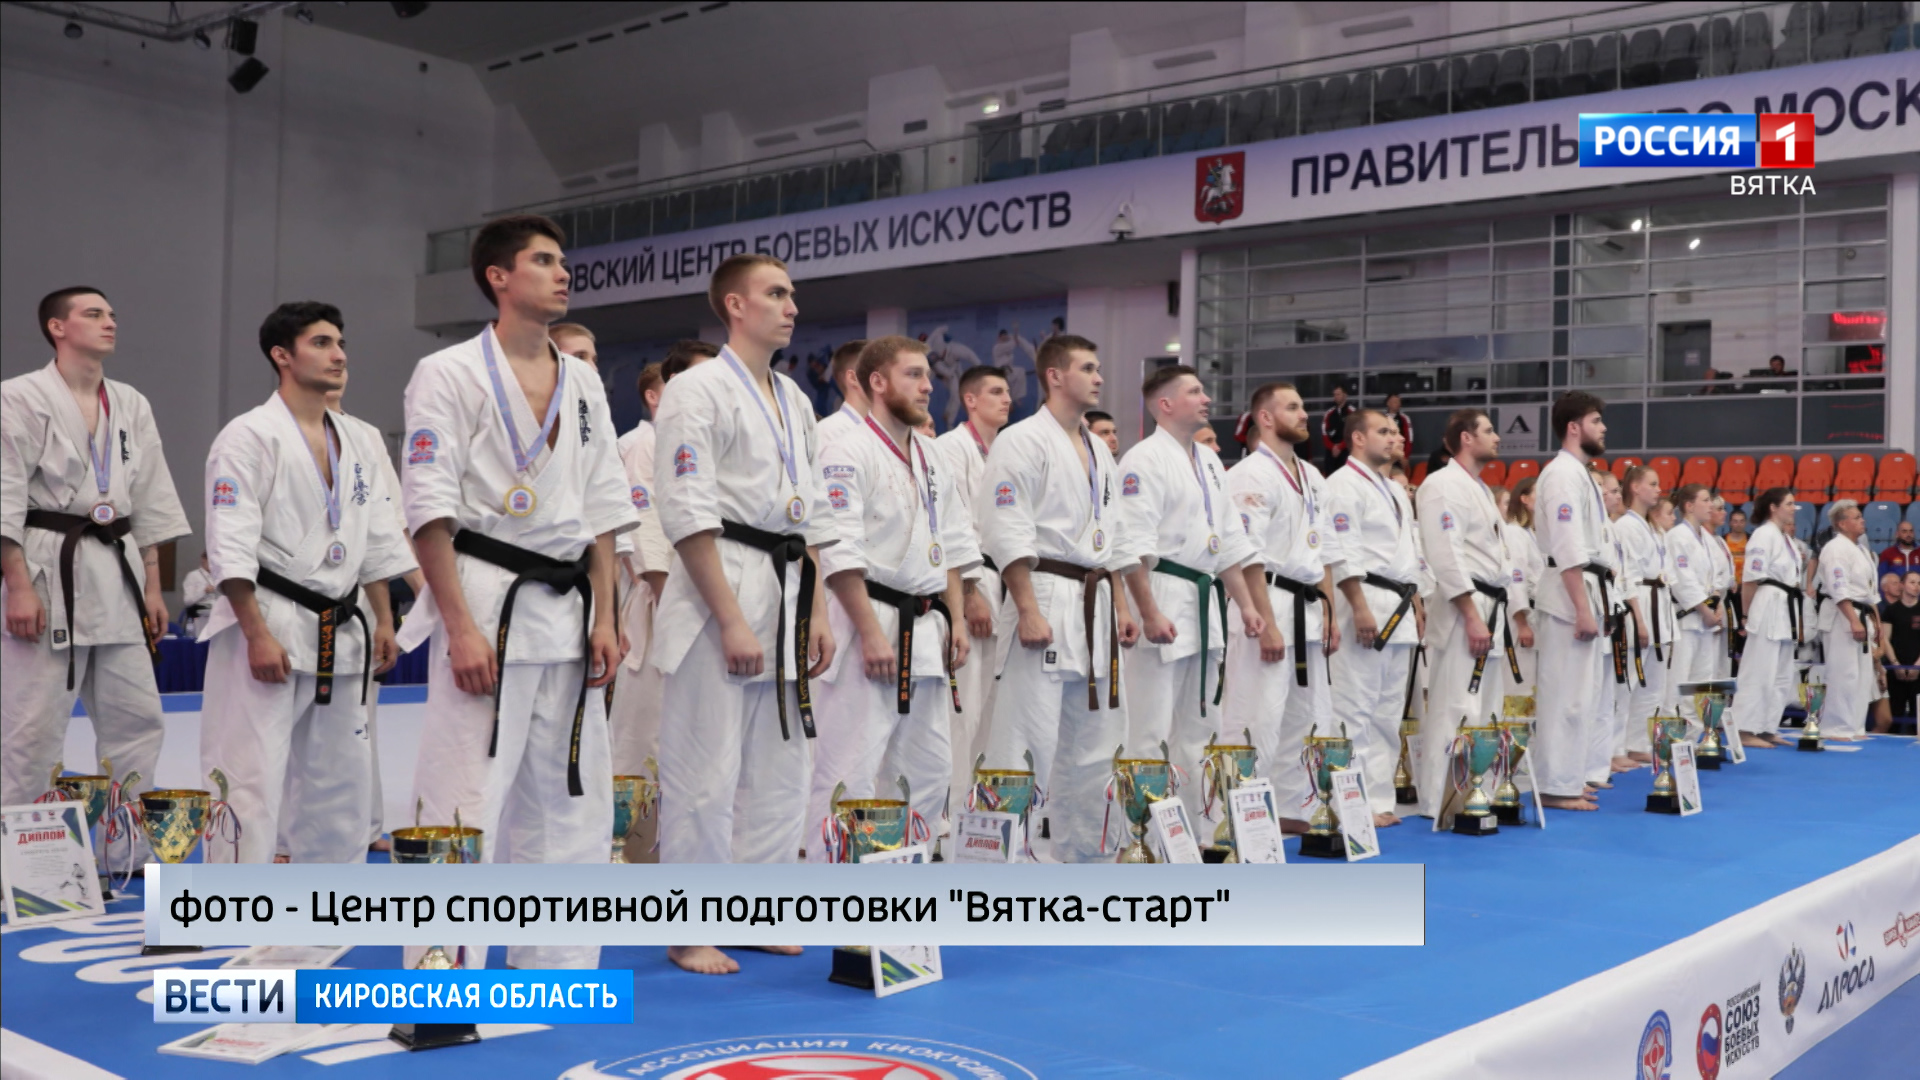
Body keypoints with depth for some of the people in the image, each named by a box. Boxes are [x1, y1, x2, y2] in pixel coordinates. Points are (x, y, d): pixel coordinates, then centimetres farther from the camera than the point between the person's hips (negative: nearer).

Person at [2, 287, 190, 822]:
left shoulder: (132, 406, 13)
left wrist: (152, 587, 11)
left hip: (116, 577, 6)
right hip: (48, 575, -6)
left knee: (137, 718, 8)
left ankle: (126, 841, 20)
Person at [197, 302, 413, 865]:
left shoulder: (359, 444, 13)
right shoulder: (250, 435, -9)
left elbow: (379, 541, 17)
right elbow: (230, 546, -15)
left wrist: (383, 621, 11)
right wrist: (257, 634, -20)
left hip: (340, 633, 8)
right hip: (269, 625, -7)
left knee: (341, 779, 16)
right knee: (249, 781, -8)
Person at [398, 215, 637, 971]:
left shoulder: (583, 385, 13)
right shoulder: (450, 374, -4)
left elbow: (602, 509, 13)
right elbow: (430, 509, -10)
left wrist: (604, 617, 5)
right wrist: (460, 626, -17)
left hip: (567, 611, 6)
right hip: (486, 603, -6)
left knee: (566, 798, 11)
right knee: (465, 797, -6)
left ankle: (557, 971, 23)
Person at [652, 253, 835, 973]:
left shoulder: (794, 401, 17)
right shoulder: (698, 390, -7)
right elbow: (687, 514, -14)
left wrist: (817, 613, 11)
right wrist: (731, 620, -19)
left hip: (787, 595, 8)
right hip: (719, 594, -8)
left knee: (781, 769, 11)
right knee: (705, 772, -5)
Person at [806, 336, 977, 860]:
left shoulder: (931, 457, 16)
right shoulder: (849, 454, -9)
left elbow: (953, 545, 19)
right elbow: (839, 553, -16)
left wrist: (955, 621, 10)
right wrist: (871, 633, -19)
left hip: (927, 631, 8)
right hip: (872, 624, -8)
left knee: (929, 771, 13)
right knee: (850, 773, -8)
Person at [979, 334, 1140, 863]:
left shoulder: (1098, 450, 19)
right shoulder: (1022, 441, -7)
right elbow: (1008, 532, -15)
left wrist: (1120, 605, 15)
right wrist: (1027, 610, -21)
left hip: (1094, 606, 9)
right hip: (1046, 602, -9)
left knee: (1092, 744, 13)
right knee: (1028, 741, -10)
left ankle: (1081, 851, 24)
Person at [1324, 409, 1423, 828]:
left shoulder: (1395, 491, 22)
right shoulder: (1343, 485, -8)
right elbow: (1340, 553, -16)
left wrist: (1417, 606, 19)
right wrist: (1360, 609, -22)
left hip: (1400, 610, 9)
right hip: (1366, 606, -9)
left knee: (1388, 711, 11)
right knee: (1356, 709, -9)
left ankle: (1380, 800, 17)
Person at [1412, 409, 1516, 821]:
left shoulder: (1480, 490, 21)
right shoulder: (1443, 486, -10)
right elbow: (1446, 557, -18)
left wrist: (1506, 617, 17)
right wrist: (1473, 617, -22)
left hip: (1493, 611, 10)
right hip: (1463, 612, -10)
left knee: (1487, 709, 11)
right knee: (1453, 710, -11)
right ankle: (1436, 804, -7)